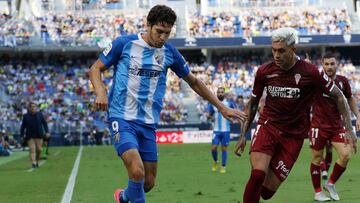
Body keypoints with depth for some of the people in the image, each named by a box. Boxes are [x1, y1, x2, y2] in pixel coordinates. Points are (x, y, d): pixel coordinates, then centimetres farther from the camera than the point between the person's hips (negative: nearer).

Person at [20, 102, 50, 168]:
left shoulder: (40, 114, 5)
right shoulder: (26, 116, 2)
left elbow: (44, 123, 7)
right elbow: (23, 126, 5)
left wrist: (47, 132, -1)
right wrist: (22, 135, 1)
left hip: (39, 135, 1)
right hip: (30, 136, -1)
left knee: (39, 149, 0)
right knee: (32, 149, -11)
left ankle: (37, 161, 20)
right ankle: (33, 163, -18)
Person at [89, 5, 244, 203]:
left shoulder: (169, 52, 5)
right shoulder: (125, 44, -6)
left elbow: (194, 82, 18)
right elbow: (95, 69, 2)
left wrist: (222, 108, 17)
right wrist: (101, 92, -18)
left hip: (148, 124, 5)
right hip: (122, 119, -4)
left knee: (149, 182, 6)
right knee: (137, 171, -25)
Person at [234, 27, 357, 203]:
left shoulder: (310, 72, -10)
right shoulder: (264, 71, -2)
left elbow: (338, 96, 1)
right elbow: (253, 103, 14)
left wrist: (348, 129, -6)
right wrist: (243, 135, 9)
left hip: (293, 136, -1)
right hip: (267, 127, 1)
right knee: (258, 174, -26)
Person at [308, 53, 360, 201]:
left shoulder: (342, 81, 1)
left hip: (337, 126, 3)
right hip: (318, 126, -3)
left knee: (345, 155, -10)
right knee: (317, 158, 2)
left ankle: (331, 184, 12)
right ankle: (318, 192, 16)